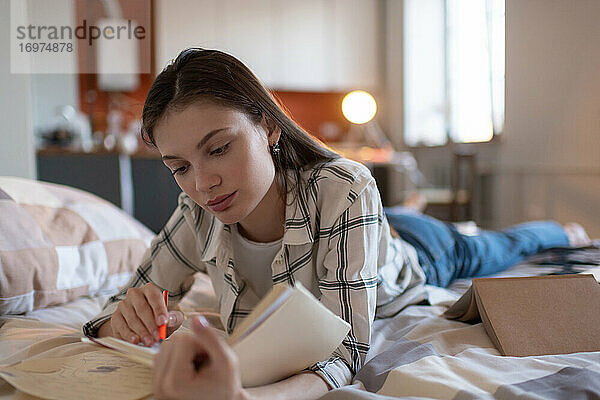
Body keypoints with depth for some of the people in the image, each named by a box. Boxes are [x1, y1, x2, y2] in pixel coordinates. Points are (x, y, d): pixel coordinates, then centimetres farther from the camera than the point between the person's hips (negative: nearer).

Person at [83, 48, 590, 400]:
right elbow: (131, 296, -23)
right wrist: (128, 317, -49)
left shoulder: (345, 191, -49)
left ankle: (555, 230, 68)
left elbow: (347, 348, -51)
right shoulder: (199, 214, -34)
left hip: (411, 255, -4)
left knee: (496, 250, 33)